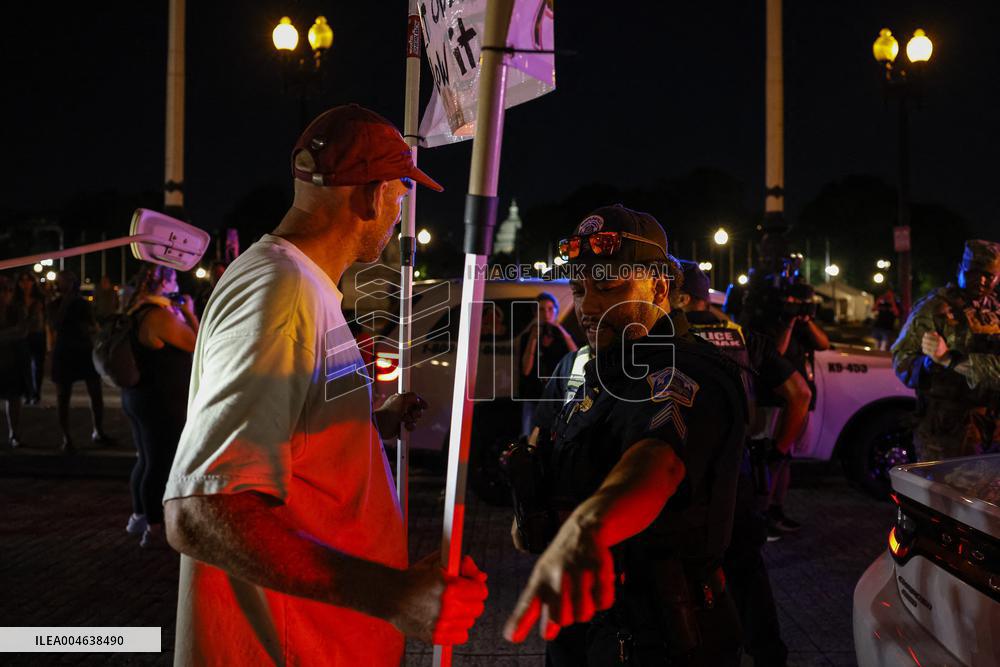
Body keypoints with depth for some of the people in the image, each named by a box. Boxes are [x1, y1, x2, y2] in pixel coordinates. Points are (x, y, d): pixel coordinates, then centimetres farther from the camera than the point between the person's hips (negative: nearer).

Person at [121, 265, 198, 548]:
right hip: (162, 403, -10)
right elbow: (197, 344, -17)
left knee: (146, 460, 21)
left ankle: (139, 517, 33)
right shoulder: (160, 315, -22)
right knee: (160, 464, -2)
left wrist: (178, 313, 13)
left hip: (137, 397, 10)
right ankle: (154, 530, 3)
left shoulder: (137, 313, 9)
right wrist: (188, 312, -5)